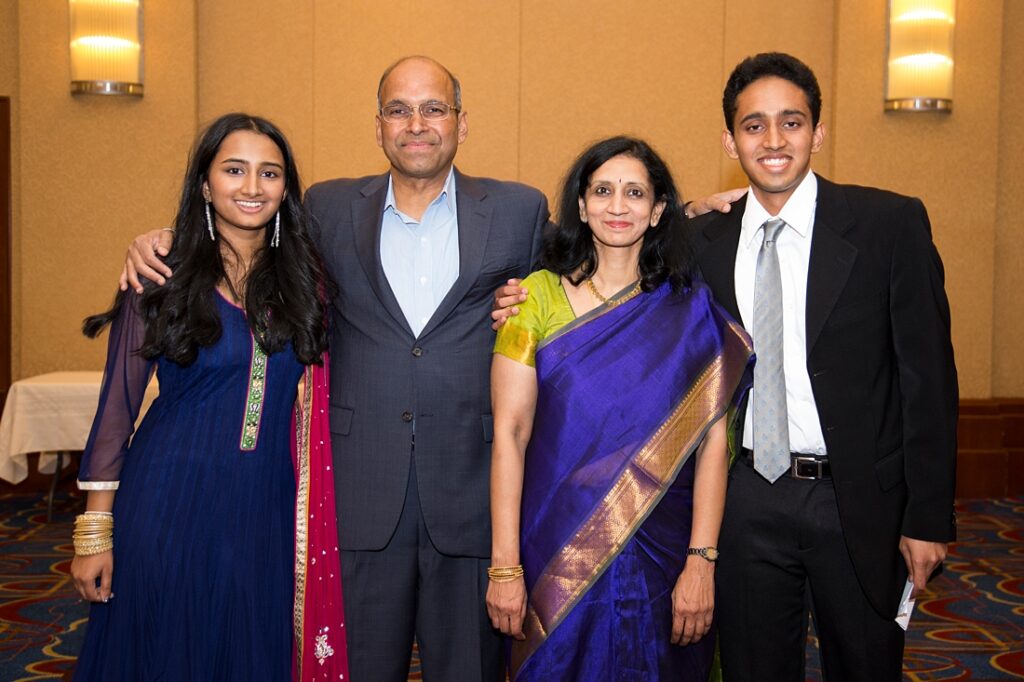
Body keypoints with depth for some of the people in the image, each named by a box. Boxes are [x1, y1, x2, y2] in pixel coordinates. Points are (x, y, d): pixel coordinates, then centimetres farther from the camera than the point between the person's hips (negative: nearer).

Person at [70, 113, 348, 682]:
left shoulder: (305, 278, 4)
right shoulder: (162, 280, -4)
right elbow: (117, 405, -2)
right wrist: (94, 530, -3)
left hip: (266, 508, 3)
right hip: (169, 506, -2)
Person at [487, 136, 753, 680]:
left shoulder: (692, 309, 0)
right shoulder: (539, 295, -3)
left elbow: (711, 439, -5)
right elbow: (509, 433, -7)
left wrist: (701, 562, -12)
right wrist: (505, 566, -10)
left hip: (660, 552, 1)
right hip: (559, 551, 0)